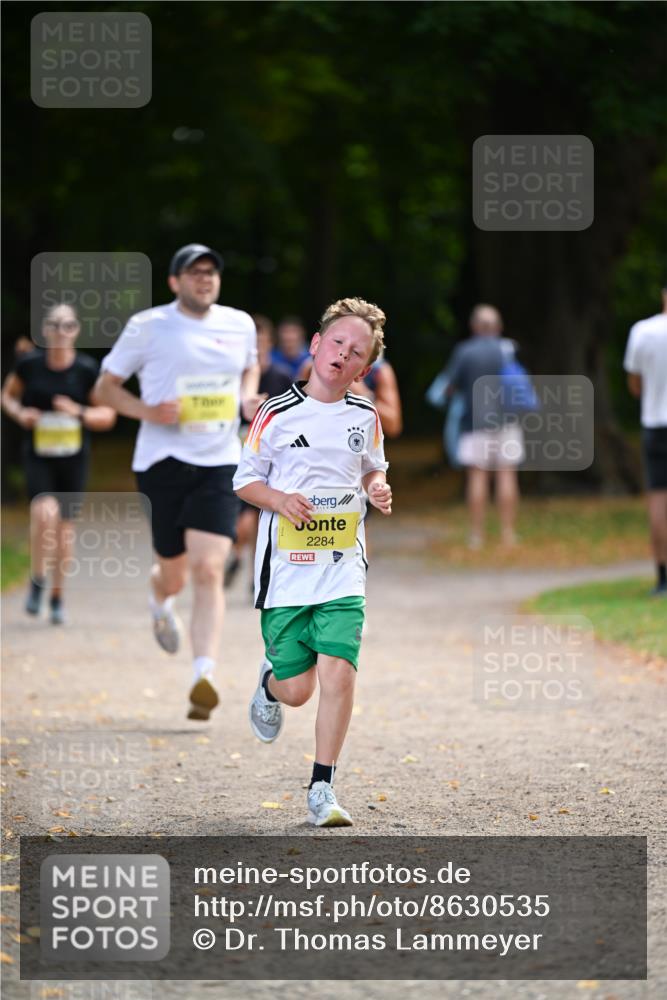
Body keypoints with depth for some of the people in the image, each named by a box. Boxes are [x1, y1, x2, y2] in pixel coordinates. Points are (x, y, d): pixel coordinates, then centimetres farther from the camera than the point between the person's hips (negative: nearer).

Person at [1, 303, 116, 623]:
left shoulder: (87, 369, -6)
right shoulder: (29, 364, -4)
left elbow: (107, 416, -1)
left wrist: (79, 412, -19)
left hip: (73, 458, 1)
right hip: (37, 456, -1)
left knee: (64, 524, 8)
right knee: (45, 512, -25)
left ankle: (57, 597, 26)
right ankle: (37, 580, -2)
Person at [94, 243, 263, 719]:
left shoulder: (240, 324, 8)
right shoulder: (148, 326, -2)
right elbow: (106, 386, 5)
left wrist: (248, 397, 7)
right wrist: (146, 411, -13)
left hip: (220, 464, 1)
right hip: (163, 461, -1)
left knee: (208, 572, -14)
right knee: (175, 575, 7)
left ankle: (204, 678, -20)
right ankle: (161, 602, 47)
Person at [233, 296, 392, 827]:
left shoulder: (365, 416, 6)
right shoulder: (278, 414, -4)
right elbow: (245, 480, 5)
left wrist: (378, 488, 2)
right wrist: (280, 499, -14)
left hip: (344, 569, 2)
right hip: (286, 569, -2)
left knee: (339, 673, -14)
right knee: (297, 688, 1)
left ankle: (322, 788, -4)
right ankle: (269, 686, 40)